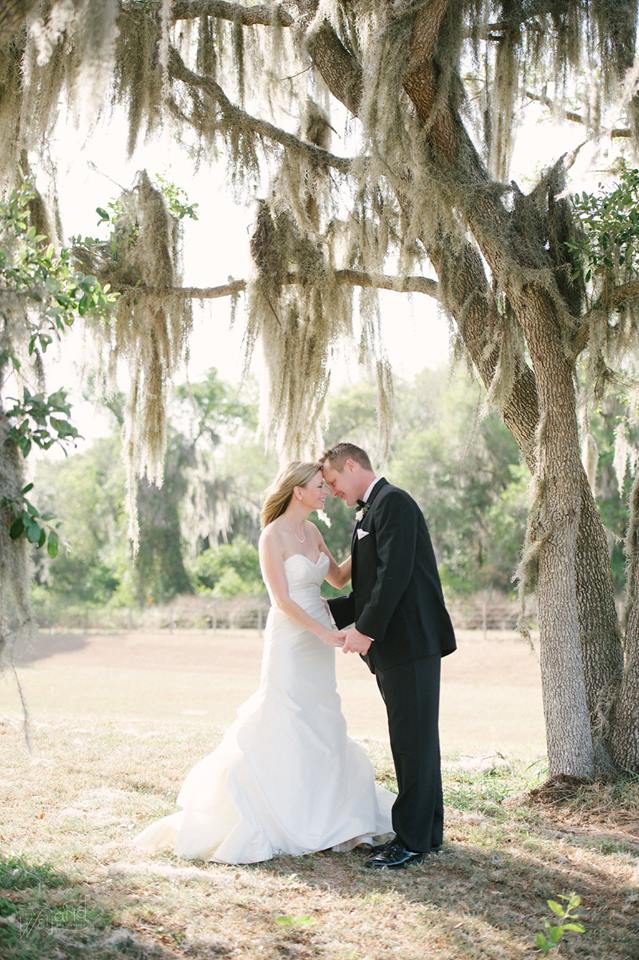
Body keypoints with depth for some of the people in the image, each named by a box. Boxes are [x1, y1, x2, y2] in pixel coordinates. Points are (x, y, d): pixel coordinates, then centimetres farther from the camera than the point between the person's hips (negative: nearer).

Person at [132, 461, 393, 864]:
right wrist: (325, 633, -24)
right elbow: (282, 600, -18)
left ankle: (320, 814, 25)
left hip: (317, 643, 8)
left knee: (321, 729, 14)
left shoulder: (312, 532, 10)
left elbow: (339, 577, 16)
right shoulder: (273, 536, -14)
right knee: (284, 730, -3)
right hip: (291, 643, -8)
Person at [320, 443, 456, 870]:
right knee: (415, 740, 14)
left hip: (412, 642, -10)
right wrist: (331, 611, 17)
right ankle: (428, 831, 21)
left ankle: (412, 839, -1)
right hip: (395, 646, 10)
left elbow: (395, 573, -20)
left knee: (414, 741, -5)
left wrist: (366, 629, -19)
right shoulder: (372, 511, 21)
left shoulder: (393, 502, -10)